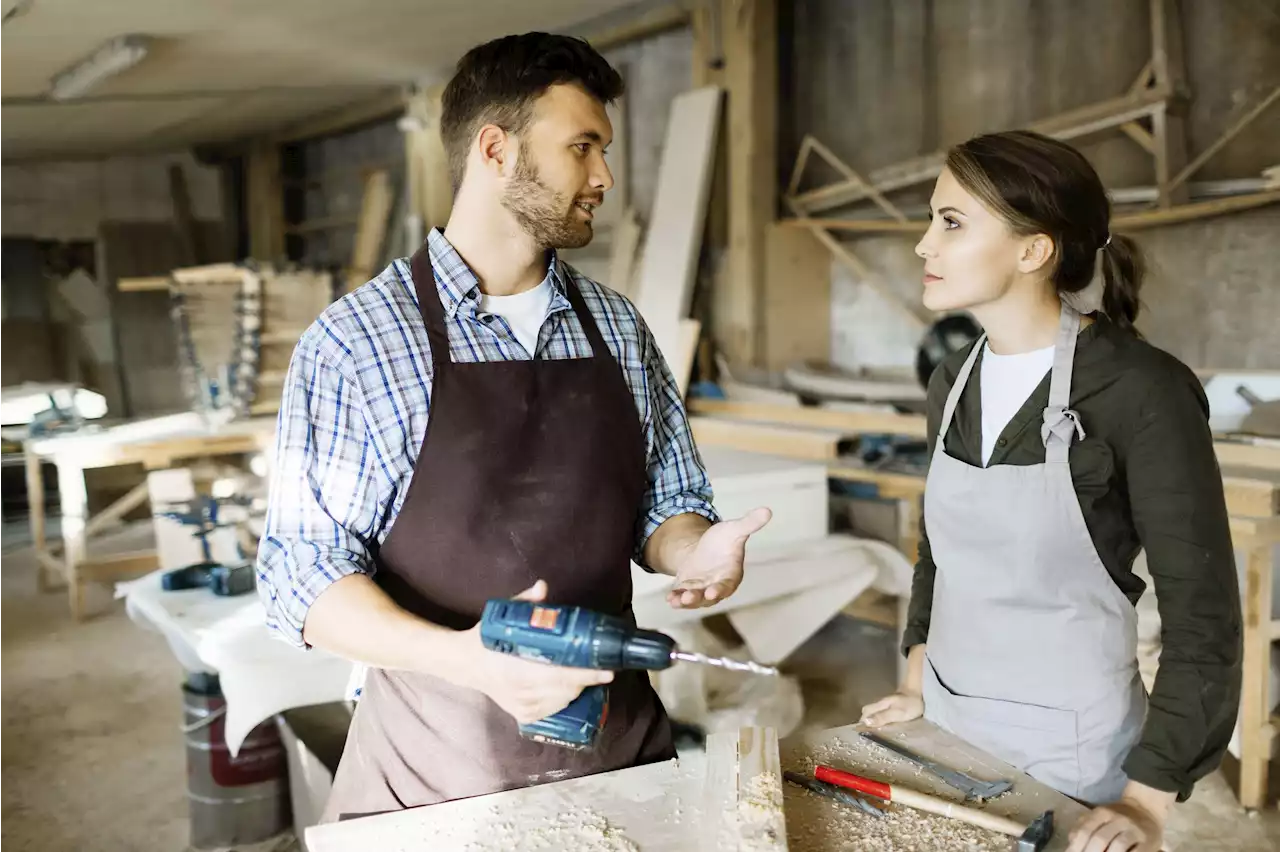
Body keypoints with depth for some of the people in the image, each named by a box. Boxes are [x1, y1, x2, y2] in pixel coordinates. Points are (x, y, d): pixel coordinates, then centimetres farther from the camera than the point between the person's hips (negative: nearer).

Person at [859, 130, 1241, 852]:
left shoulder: (1141, 391, -19)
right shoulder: (953, 381, 0)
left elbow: (1203, 618, -16)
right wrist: (918, 683, 8)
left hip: (1072, 745, -5)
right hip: (946, 726, 6)